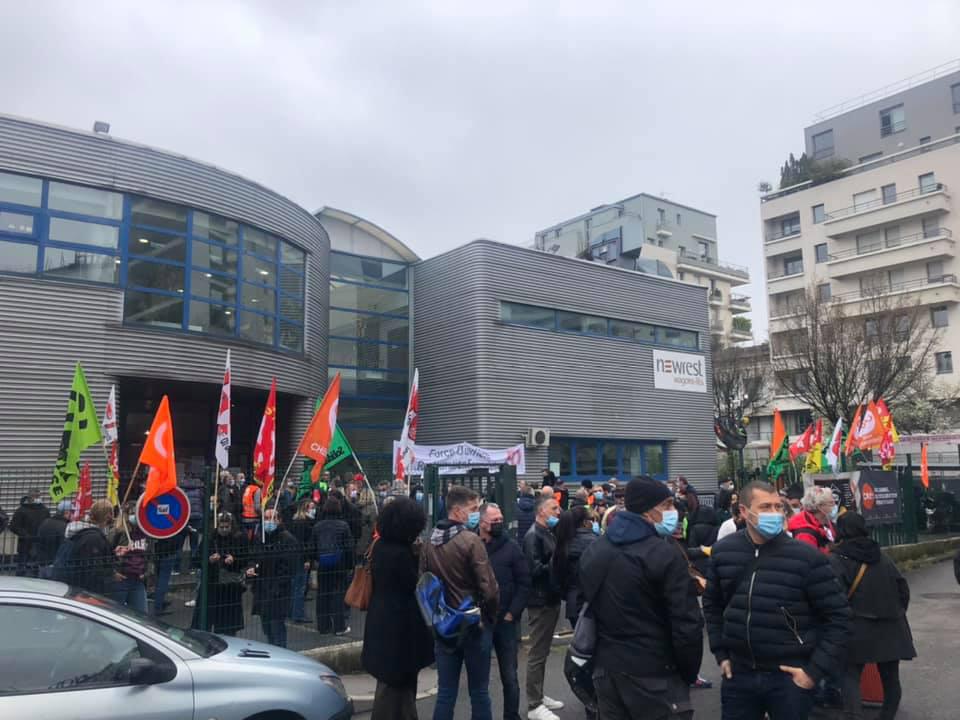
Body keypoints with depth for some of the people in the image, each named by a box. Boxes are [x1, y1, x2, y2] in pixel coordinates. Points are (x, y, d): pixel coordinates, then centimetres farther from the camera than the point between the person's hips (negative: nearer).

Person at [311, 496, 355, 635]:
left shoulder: (317, 526, 0)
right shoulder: (343, 525, -8)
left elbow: (312, 547, 4)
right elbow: (348, 547, -7)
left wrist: (317, 561, 15)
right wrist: (349, 565, 1)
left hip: (322, 564, 3)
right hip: (339, 563, -3)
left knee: (322, 594, 10)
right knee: (338, 593, 3)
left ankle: (323, 626, 17)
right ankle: (339, 626, 6)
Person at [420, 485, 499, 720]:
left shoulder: (429, 542, 1)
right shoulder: (470, 540, -18)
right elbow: (488, 587, -18)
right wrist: (492, 615, 0)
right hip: (475, 624, -5)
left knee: (445, 693, 11)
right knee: (479, 692, 9)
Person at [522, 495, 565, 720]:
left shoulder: (549, 533, 13)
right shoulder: (533, 536, -16)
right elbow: (535, 569, -23)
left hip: (551, 598, 9)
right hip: (541, 601, -9)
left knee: (542, 651, 17)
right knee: (537, 653, -1)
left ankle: (538, 695, 29)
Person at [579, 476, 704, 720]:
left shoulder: (591, 552, 6)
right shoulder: (666, 556, -16)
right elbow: (687, 625, -17)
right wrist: (688, 673, -3)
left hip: (606, 670, 7)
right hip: (653, 675, -6)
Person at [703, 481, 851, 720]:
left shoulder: (806, 557, -11)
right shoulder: (723, 551, -2)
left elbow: (837, 616, -6)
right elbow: (712, 605, 12)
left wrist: (816, 670, -9)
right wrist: (721, 654, 8)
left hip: (790, 677, -3)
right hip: (738, 673, 3)